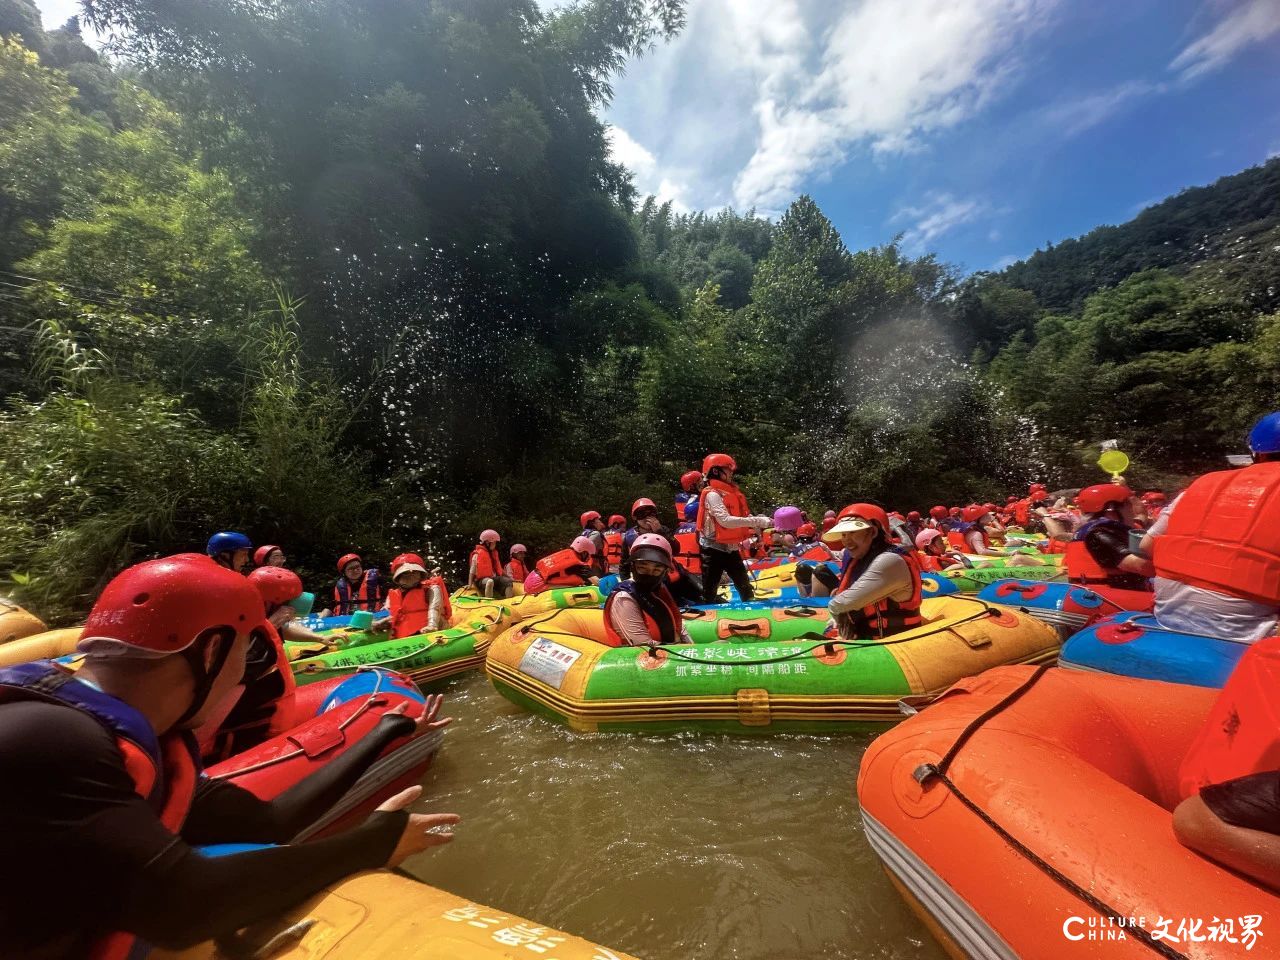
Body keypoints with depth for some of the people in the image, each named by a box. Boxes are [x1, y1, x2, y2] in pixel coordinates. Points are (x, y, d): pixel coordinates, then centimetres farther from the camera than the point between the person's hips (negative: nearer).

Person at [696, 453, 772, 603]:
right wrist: (757, 521, -27)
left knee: (746, 588, 17)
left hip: (731, 549, 8)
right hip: (714, 549, -8)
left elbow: (744, 516, 8)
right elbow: (726, 521, -28)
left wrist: (762, 522, -10)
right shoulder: (713, 494, -16)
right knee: (709, 592, 1)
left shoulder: (732, 492, 11)